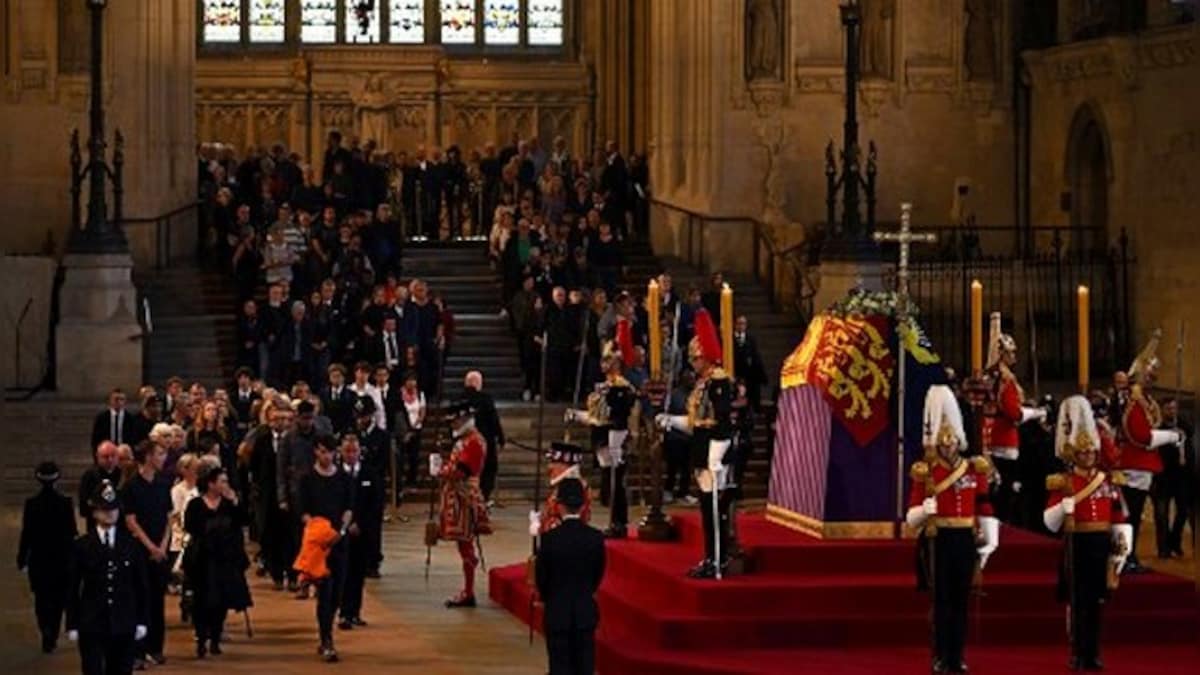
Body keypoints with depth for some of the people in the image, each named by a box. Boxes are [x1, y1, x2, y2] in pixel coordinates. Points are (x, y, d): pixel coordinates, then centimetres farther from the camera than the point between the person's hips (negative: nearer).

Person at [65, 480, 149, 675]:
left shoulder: (131, 544, 5)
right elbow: (72, 589, 2)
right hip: (91, 625, -2)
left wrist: (142, 621, 4)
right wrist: (72, 625, -2)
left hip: (124, 625, 2)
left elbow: (141, 585, 8)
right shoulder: (81, 546, 0)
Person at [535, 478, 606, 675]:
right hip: (586, 612, 2)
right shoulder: (596, 537, -6)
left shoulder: (550, 538, -15)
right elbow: (599, 573, 4)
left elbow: (541, 575, -5)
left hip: (557, 612, -2)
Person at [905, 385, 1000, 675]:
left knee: (961, 600, 6)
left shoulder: (975, 470, 6)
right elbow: (912, 517, -3)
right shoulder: (925, 473, -2)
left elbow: (984, 508, 7)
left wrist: (990, 541, 0)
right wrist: (924, 510, -25)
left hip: (966, 540, 2)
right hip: (939, 541, -2)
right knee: (942, 600, -1)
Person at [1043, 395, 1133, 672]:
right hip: (1077, 545, -4)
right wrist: (1066, 499, -24)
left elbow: (1119, 518, 12)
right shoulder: (1063, 482, -3)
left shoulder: (1108, 480, 9)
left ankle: (1093, 654, 12)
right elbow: (1050, 522, -8)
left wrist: (1123, 545, 2)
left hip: (1102, 544, 4)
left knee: (1096, 600, 7)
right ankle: (1078, 654, 3)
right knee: (1077, 601, -1)